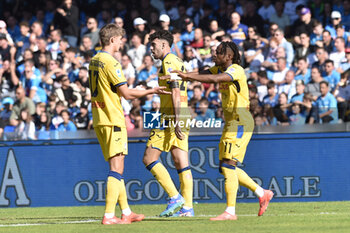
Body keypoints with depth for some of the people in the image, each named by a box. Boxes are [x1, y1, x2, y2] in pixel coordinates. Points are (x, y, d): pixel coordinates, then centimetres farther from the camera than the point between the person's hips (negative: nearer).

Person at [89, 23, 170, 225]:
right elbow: (126, 93, -15)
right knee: (116, 168, -9)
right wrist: (151, 91, -3)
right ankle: (109, 215, -14)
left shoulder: (94, 61, 13)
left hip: (99, 120, 9)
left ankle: (126, 212, 20)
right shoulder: (110, 62, -15)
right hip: (113, 120, -9)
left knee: (116, 168, 14)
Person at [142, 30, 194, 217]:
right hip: (181, 119, 9)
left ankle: (175, 198, -12)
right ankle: (187, 207, 1)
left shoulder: (168, 62, -9)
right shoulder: (178, 62, 20)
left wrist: (176, 122, -23)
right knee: (181, 163, 5)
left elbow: (175, 92, -18)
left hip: (171, 118, -9)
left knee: (149, 158, -7)